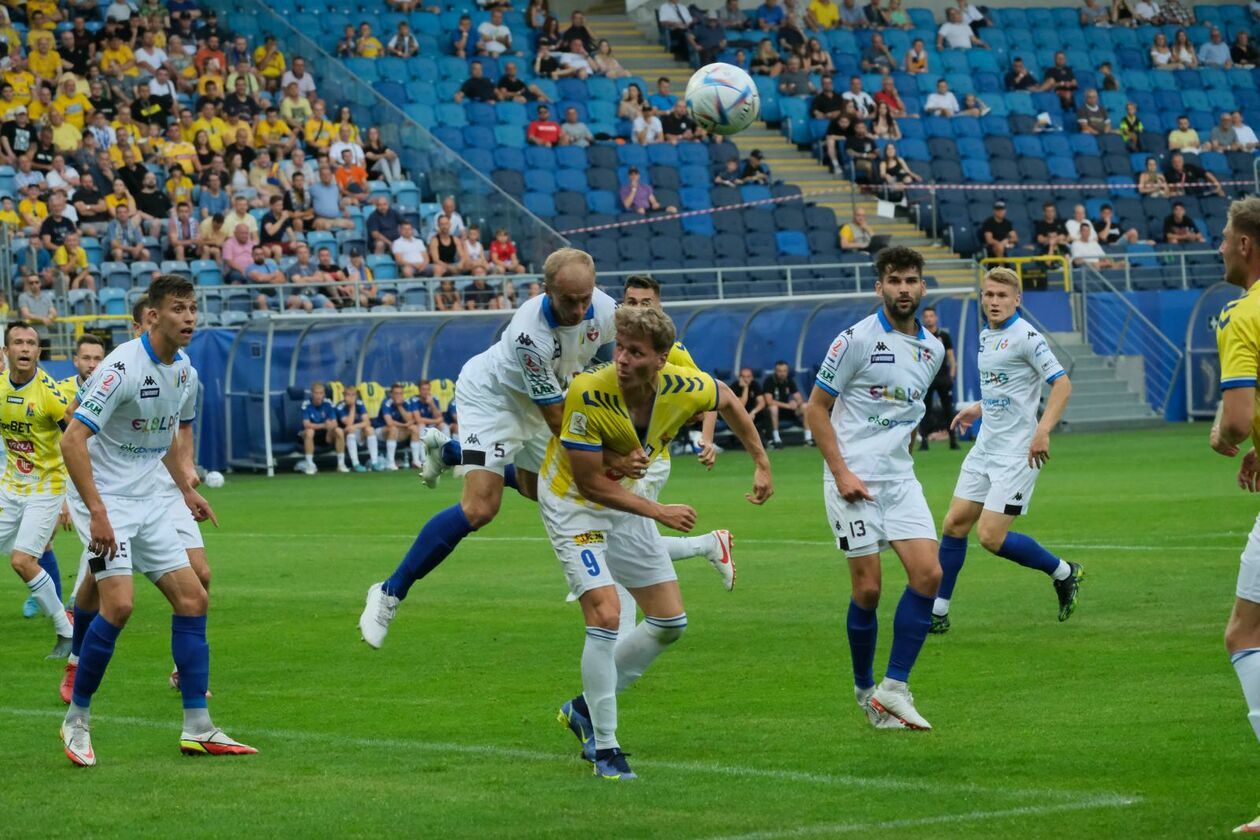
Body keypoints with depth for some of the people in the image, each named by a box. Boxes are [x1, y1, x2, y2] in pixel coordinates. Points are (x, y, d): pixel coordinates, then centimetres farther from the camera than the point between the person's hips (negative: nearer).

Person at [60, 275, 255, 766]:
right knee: (118, 604, -21)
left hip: (147, 502, 8)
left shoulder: (185, 373, 5)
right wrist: (97, 513, -28)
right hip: (104, 501, -8)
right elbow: (72, 440, -24)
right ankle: (77, 721, -4)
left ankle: (197, 728, 5)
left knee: (192, 599, 0)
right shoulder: (123, 367, -20)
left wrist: (187, 488, 10)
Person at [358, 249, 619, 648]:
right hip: (491, 395, -7)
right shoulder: (531, 333, -40)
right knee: (480, 507, -24)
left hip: (536, 400, 7)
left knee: (538, 489, 25)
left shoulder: (604, 308, -23)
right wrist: (607, 460, -37)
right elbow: (556, 421, -34)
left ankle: (448, 452, 49)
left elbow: (610, 360, 5)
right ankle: (390, 593, -14)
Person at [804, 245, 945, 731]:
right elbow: (816, 409, -6)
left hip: (900, 478, 6)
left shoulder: (932, 350, 11)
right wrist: (841, 472, -13)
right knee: (868, 587, -6)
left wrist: (902, 457, 16)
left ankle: (893, 688, -3)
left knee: (928, 573, -9)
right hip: (855, 480, -6)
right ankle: (864, 689, 13)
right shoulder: (856, 340, -9)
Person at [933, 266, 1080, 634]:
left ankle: (1064, 573, 9)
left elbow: (1062, 383, -19)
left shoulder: (1026, 337, -14)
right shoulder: (986, 336, 12)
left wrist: (1043, 430, -28)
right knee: (954, 524, 5)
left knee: (991, 537, -11)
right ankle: (938, 610, 13)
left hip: (1016, 453, -8)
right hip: (984, 448, 8)